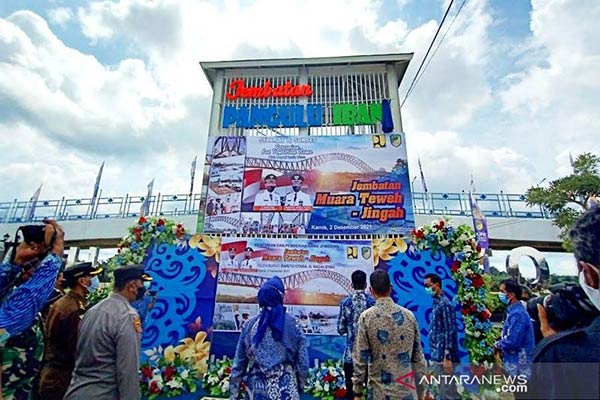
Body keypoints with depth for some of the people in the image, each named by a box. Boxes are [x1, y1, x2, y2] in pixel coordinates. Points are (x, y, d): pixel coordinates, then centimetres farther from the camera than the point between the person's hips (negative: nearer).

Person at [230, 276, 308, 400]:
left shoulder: (249, 325, 0)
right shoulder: (293, 324, -5)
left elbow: (238, 365, 4)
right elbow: (303, 363, -2)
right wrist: (299, 388, 14)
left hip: (257, 390, 2)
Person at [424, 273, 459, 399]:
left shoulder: (444, 304, -16)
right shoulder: (436, 303, 10)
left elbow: (450, 332, -19)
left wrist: (447, 358, -20)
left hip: (443, 356, -9)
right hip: (436, 355, 9)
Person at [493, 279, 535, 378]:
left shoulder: (517, 314, -24)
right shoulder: (513, 310, 7)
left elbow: (512, 342, -27)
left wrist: (497, 345, -11)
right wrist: (499, 342, 1)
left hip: (518, 362, -9)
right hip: (513, 359, 9)